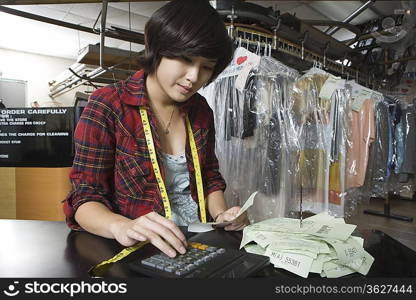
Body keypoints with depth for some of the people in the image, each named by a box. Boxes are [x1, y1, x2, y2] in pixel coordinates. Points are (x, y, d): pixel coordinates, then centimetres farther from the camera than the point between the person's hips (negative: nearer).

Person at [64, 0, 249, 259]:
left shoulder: (201, 110, 5)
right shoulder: (107, 106, -10)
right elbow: (85, 199, -11)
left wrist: (221, 214, -5)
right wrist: (122, 227, -31)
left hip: (197, 245, 5)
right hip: (133, 251, -4)